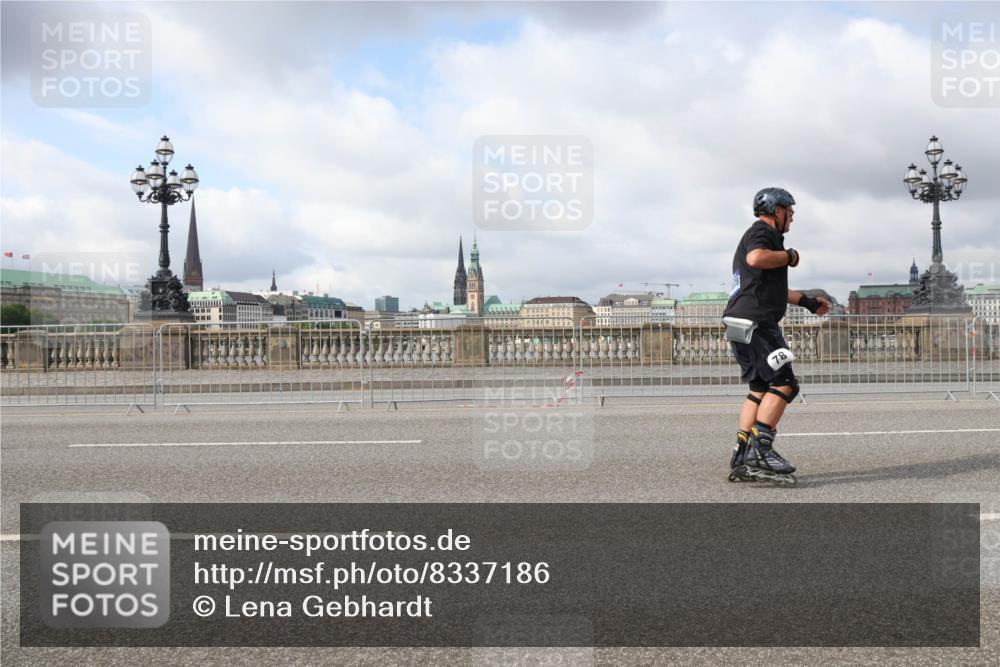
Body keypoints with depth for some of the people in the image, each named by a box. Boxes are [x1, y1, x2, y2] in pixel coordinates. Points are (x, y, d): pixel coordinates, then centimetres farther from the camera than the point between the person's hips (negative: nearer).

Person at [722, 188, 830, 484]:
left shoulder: (760, 235, 29)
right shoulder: (762, 231, -4)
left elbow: (771, 288, 38)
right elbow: (756, 258, -29)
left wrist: (807, 301, 41)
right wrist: (789, 256, -11)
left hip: (742, 324, 11)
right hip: (754, 322, -11)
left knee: (761, 388, 11)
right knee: (784, 384, -12)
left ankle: (742, 457, 9)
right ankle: (760, 447, -18)